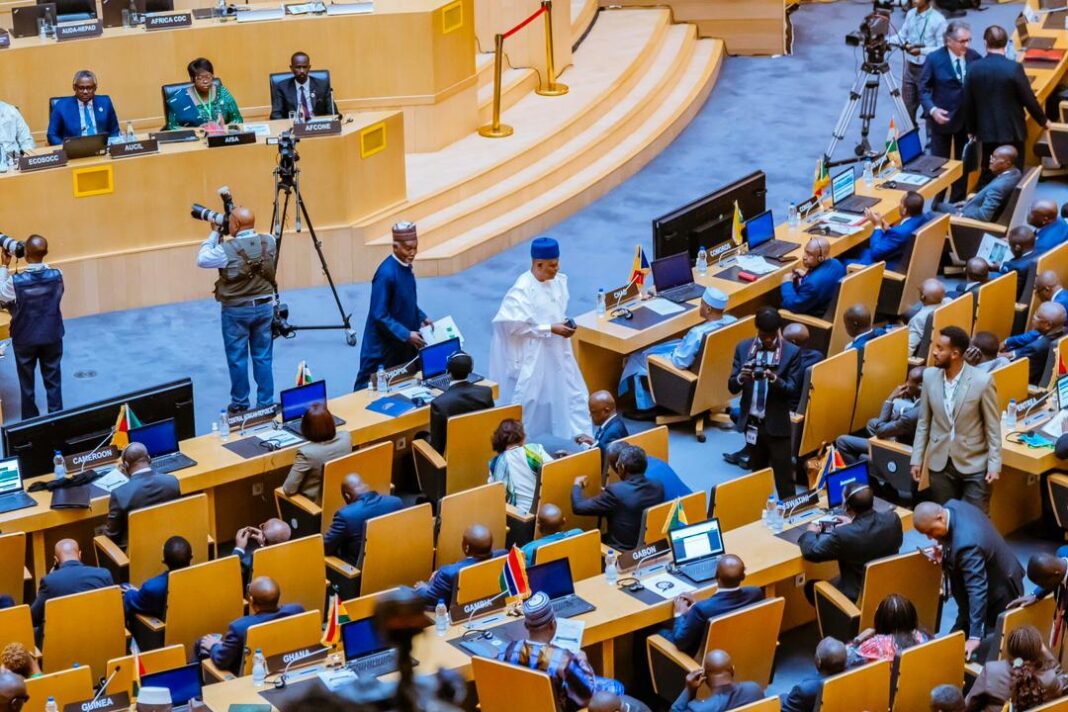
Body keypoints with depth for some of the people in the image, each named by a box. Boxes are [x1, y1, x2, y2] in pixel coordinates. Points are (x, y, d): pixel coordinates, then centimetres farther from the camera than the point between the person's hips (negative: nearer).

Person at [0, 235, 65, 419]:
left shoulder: (16, 281, -22)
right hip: (52, 336, 2)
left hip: (25, 339, -2)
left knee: (27, 383, 15)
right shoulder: (57, 275, -16)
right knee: (53, 381, 14)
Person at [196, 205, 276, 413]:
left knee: (237, 358, 8)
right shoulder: (269, 242, -6)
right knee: (263, 357, 10)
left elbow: (202, 260, -6)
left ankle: (239, 404, 17)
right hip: (264, 306, 4)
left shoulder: (227, 249, -20)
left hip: (236, 310, -4)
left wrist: (214, 234, 1)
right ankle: (266, 403, 14)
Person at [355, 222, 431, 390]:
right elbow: (380, 315, -24)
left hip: (402, 345, 9)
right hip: (383, 347, -9)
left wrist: (422, 318, 6)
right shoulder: (386, 274, -24)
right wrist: (406, 335, -25)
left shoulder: (405, 267, 4)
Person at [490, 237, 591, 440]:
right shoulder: (522, 290, -23)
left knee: (571, 392, 11)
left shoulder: (558, 281, -2)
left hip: (557, 351, 7)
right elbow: (517, 325, -23)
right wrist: (551, 329, -22)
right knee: (528, 398, 5)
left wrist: (565, 323, -3)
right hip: (532, 355, -7)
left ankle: (579, 434, 23)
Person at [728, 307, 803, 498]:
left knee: (783, 477, -1)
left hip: (777, 425, -4)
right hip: (751, 423, 4)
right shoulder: (743, 348, 2)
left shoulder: (792, 352, -7)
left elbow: (793, 390, -11)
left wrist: (775, 380, -31)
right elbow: (732, 387, 0)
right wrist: (741, 378, -24)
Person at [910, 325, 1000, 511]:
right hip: (940, 463, 4)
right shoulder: (930, 376, -3)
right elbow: (924, 422, 6)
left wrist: (994, 465, -11)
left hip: (974, 464, -4)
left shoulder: (982, 381, -15)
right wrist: (917, 459, 5)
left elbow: (993, 426, -8)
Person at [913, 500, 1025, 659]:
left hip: (997, 593, -10)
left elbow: (977, 591, -42)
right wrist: (945, 552, -5)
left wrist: (975, 636, -44)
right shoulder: (952, 506, -13)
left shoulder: (966, 543, -41)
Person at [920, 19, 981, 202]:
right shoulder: (934, 59, -12)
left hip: (967, 118, 3)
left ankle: (958, 202, 24)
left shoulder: (975, 57, -6)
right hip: (942, 118, -3)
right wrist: (932, 110, -23)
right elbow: (924, 88, -8)